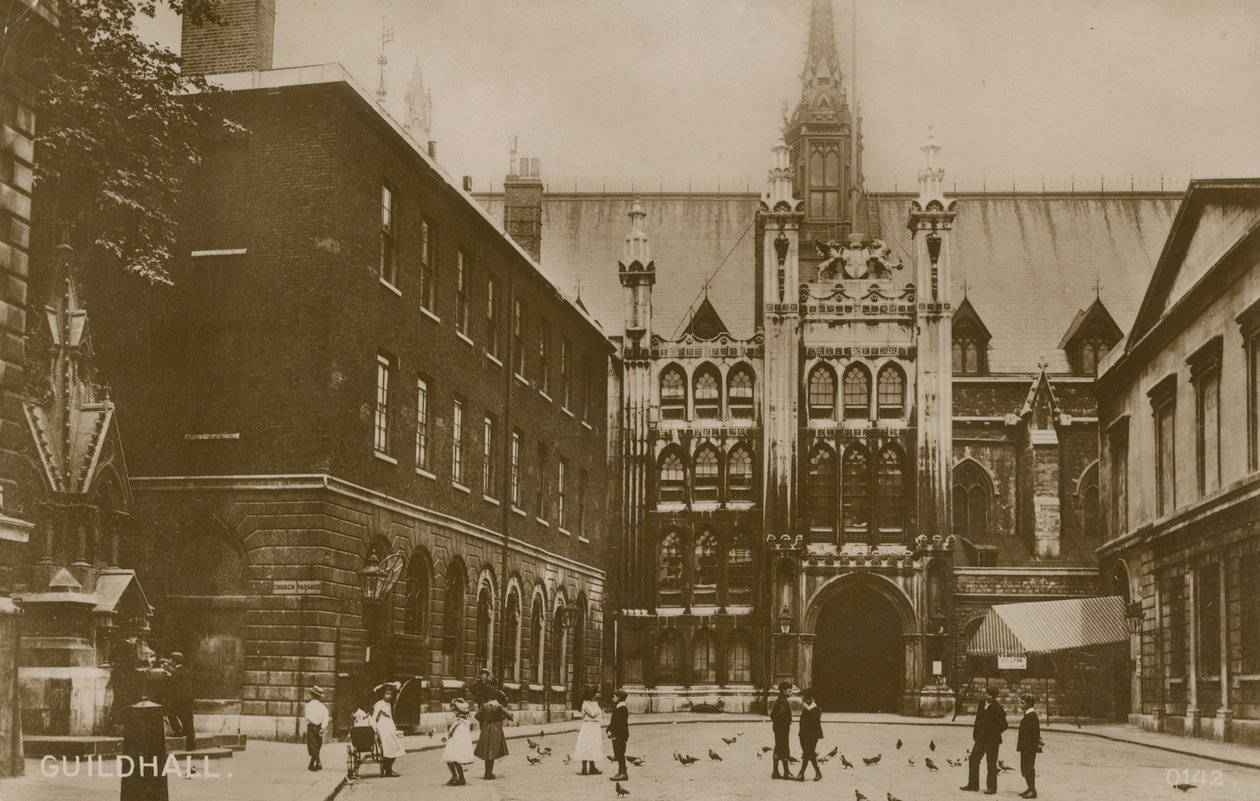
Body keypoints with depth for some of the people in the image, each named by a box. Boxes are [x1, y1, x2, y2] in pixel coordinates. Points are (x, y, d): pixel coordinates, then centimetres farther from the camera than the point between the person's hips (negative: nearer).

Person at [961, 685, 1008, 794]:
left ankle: (992, 787, 10)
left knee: (991, 764, 1)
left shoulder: (998, 709, -12)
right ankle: (973, 785, 18)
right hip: (981, 738, 7)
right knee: (973, 760, 8)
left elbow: (1003, 726, -10)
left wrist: (992, 732, -14)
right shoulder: (982, 704, 7)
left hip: (992, 740, -6)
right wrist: (975, 735, 11)